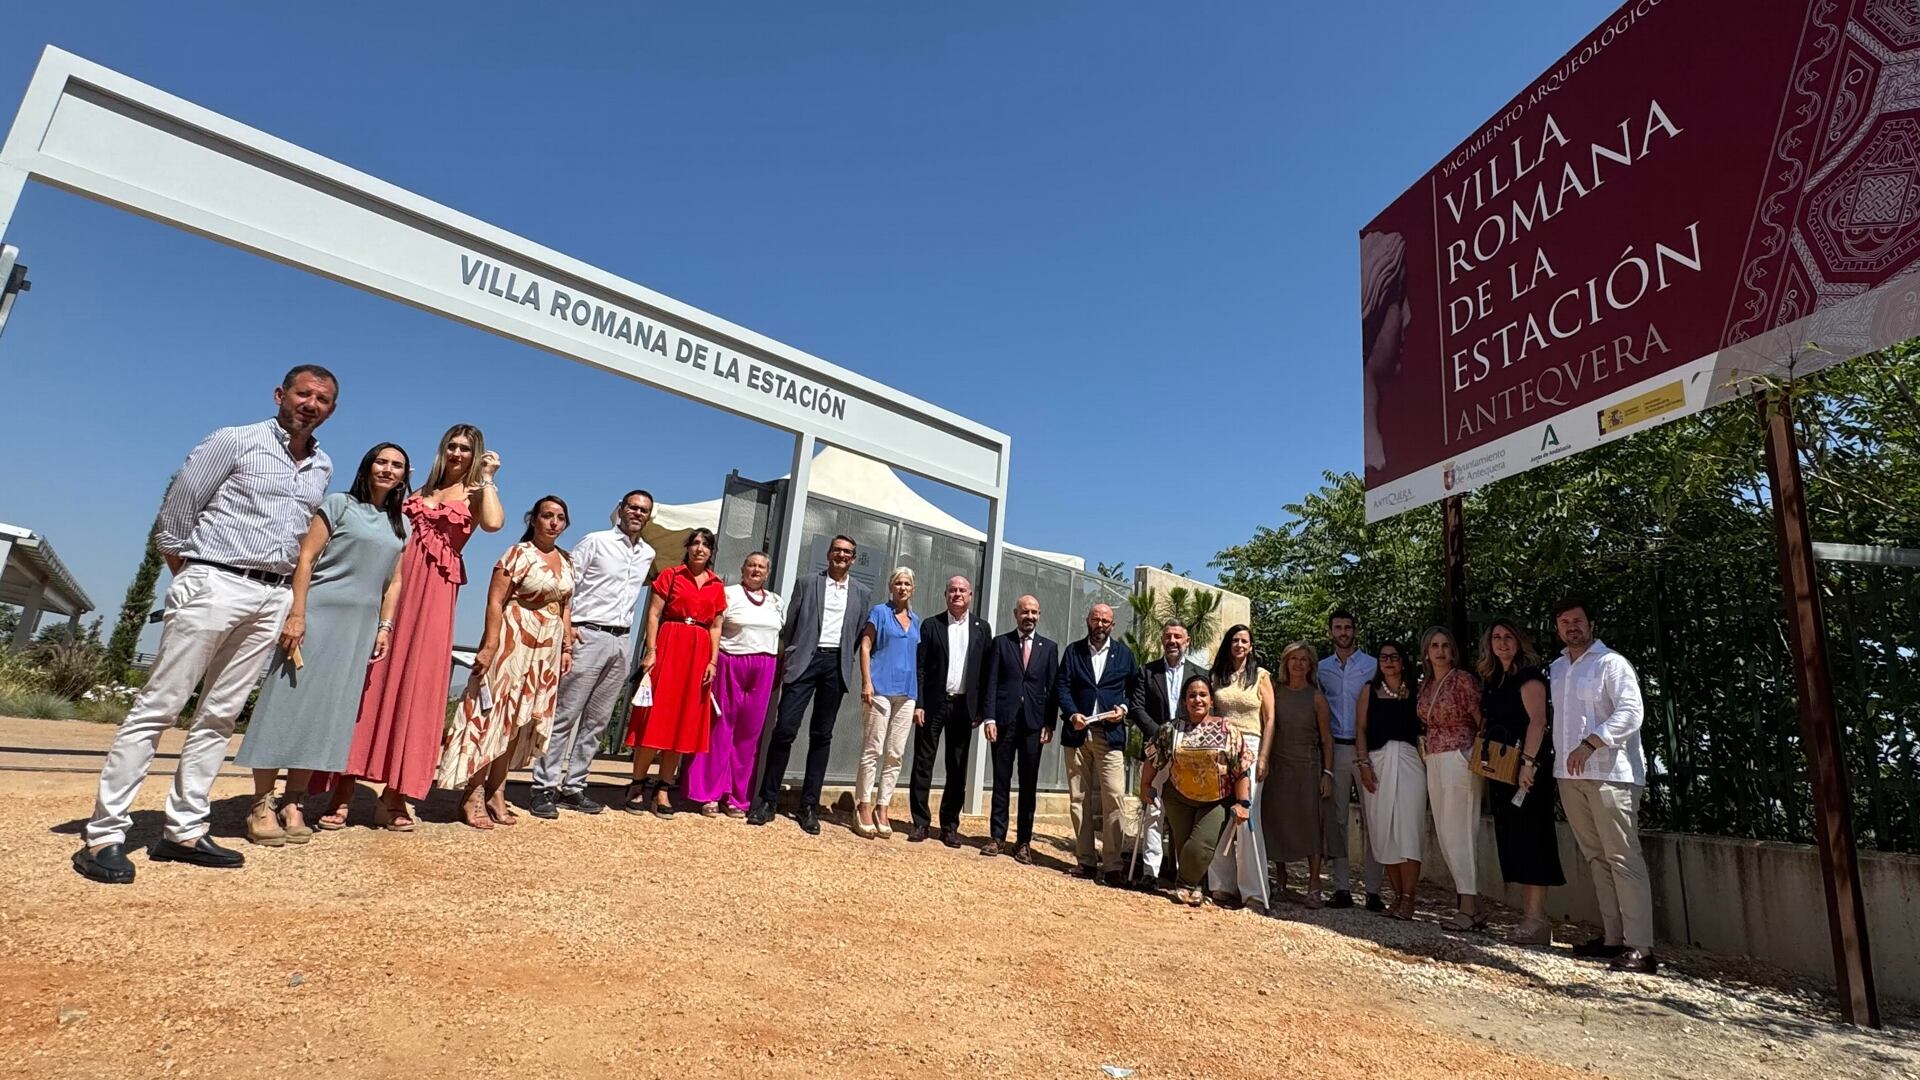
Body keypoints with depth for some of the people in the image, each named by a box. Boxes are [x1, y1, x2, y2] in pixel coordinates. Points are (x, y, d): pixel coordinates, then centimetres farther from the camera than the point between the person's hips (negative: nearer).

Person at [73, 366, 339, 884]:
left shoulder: (323, 468, 13)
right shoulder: (234, 442, -2)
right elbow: (175, 511, 0)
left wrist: (289, 597, 14)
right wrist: (188, 578, 4)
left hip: (273, 597, 5)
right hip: (215, 584, -5)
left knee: (219, 716, 7)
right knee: (158, 707, -4)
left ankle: (183, 832, 13)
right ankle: (103, 836, 2)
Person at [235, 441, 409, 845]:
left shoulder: (401, 525, 14)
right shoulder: (339, 504, 1)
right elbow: (306, 558, -6)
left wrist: (385, 626, 5)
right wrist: (297, 613, -14)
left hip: (361, 624, 4)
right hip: (319, 613, -4)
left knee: (326, 712, 5)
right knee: (289, 702, -3)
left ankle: (293, 805, 11)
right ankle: (261, 805, 4)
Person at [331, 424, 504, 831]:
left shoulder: (475, 493, 7)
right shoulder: (421, 490, 21)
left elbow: (494, 523, -16)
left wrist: (488, 478, -7)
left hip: (435, 594, -4)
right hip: (394, 583, 4)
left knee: (417, 685, -4)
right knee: (370, 679, 0)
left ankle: (393, 797, 3)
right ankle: (344, 790, 7)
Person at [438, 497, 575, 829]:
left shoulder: (566, 561, 13)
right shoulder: (518, 554, -7)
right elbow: (495, 601, -12)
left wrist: (567, 647, 10)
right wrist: (490, 645, -20)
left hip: (548, 649, 7)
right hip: (514, 643, -7)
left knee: (518, 721, 10)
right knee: (493, 715, -4)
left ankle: (496, 793, 17)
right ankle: (473, 797, 3)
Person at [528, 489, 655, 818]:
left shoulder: (648, 554, 14)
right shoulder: (596, 541, 0)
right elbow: (566, 583, -4)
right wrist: (566, 625, -14)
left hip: (623, 641, 5)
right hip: (589, 636, -5)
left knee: (597, 720, 7)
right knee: (565, 713, -5)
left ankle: (573, 786, 14)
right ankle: (544, 787, 0)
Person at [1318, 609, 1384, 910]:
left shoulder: (1372, 666, 5)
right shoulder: (1321, 668, 12)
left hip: (1365, 748, -2)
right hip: (1334, 748, 2)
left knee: (1371, 818, -4)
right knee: (1337, 819, 3)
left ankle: (1373, 891, 2)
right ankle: (1342, 888, 9)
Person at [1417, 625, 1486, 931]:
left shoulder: (1463, 679, -7)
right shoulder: (1425, 685, 14)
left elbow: (1482, 721, -9)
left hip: (1459, 760, -8)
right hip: (1434, 763, 8)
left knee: (1458, 831, -6)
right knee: (1444, 833, 7)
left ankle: (1469, 908, 0)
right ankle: (1474, 906, 14)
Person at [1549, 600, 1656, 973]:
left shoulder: (1611, 663, -3)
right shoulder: (1555, 669, 18)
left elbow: (1631, 712, -13)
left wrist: (1590, 743, -20)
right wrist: (1562, 759, 14)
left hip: (1609, 773, -7)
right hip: (1569, 775, 7)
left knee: (1622, 858, -8)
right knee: (1596, 858, 9)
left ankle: (1640, 946, -6)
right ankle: (1612, 937, 16)